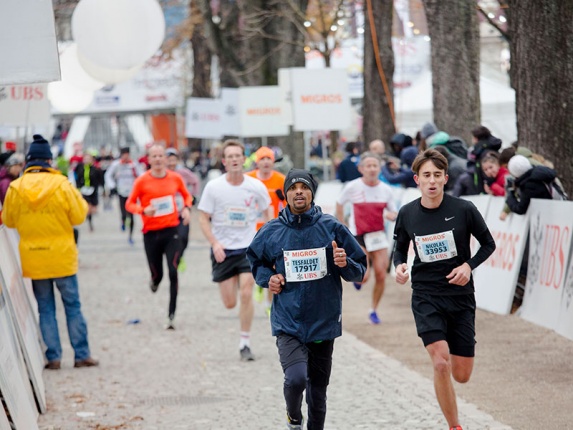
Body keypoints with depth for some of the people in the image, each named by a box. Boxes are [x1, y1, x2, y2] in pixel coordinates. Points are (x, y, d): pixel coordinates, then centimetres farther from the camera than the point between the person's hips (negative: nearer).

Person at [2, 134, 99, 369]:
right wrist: (81, 202, 12)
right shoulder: (62, 185, -11)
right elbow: (79, 216, -6)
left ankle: (53, 357, 8)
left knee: (45, 308, 10)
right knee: (72, 306, 8)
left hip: (33, 259, 1)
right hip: (62, 257, -1)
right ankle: (82, 354, 8)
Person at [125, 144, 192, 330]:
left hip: (171, 231, 1)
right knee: (157, 274, 5)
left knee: (173, 272, -11)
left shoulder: (175, 178, 2)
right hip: (151, 233, -1)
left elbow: (186, 195, 19)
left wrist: (187, 208, -1)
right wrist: (143, 210, -19)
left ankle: (171, 315, -6)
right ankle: (154, 281, 45)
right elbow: (129, 204, 1)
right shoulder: (142, 181, -5)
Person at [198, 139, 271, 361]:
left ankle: (245, 343, -2)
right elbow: (203, 218, -3)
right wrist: (215, 243, -16)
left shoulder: (256, 187, -6)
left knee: (246, 295, -15)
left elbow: (267, 211, 10)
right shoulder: (213, 187, -9)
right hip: (223, 250, 0)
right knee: (229, 303, 4)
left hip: (248, 248, 0)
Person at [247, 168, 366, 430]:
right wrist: (268, 278, 1)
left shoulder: (332, 228, -2)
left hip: (323, 322, 1)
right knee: (296, 378, -22)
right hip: (288, 323, -1)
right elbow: (255, 260, 20)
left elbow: (360, 271, 4)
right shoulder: (271, 232, 0)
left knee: (318, 387, 12)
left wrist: (345, 264, -18)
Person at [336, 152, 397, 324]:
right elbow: (339, 204, 8)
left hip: (379, 235, 3)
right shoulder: (352, 187, -8)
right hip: (358, 237, -3)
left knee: (381, 276, -2)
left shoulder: (386, 189, 0)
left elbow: (393, 214, 9)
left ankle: (374, 310, 17)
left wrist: (392, 215, -15)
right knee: (364, 277, -12)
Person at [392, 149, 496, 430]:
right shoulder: (407, 214, -4)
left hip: (461, 297, 0)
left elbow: (488, 244, 4)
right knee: (441, 364, -19)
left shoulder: (464, 209, -9)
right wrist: (399, 266, -8)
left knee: (461, 375, 4)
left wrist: (469, 266, -13)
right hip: (426, 297, 0)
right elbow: (400, 247, 14)